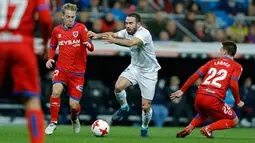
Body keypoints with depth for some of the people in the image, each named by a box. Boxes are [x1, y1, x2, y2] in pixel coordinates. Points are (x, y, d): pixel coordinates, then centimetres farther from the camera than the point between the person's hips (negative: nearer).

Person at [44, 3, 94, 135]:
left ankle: (74, 118, 36)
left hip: (78, 71, -1)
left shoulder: (81, 28, -7)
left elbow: (91, 48, -13)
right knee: (56, 91, -27)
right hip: (61, 68, 1)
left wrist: (89, 44, -36)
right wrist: (50, 58, 1)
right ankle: (53, 122, -10)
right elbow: (53, 46, 19)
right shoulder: (57, 30, 2)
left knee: (74, 105, -2)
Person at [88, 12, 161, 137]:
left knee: (146, 106, -4)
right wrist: (98, 35, -34)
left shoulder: (144, 33, -28)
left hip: (148, 72, -5)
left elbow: (131, 42, -46)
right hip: (134, 67, 5)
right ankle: (124, 107, 8)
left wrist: (113, 40, -58)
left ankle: (144, 129, 23)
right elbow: (113, 34, -14)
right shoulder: (127, 32, -5)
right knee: (118, 86, -22)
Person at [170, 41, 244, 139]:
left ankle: (188, 129, 12)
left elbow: (194, 76, 14)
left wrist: (182, 91, 20)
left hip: (199, 97, 5)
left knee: (204, 114, 39)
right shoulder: (237, 67, 7)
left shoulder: (213, 62, 19)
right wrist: (238, 101, 6)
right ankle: (208, 128, -8)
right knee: (234, 121, 14)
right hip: (214, 100, -5)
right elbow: (233, 85, -8)